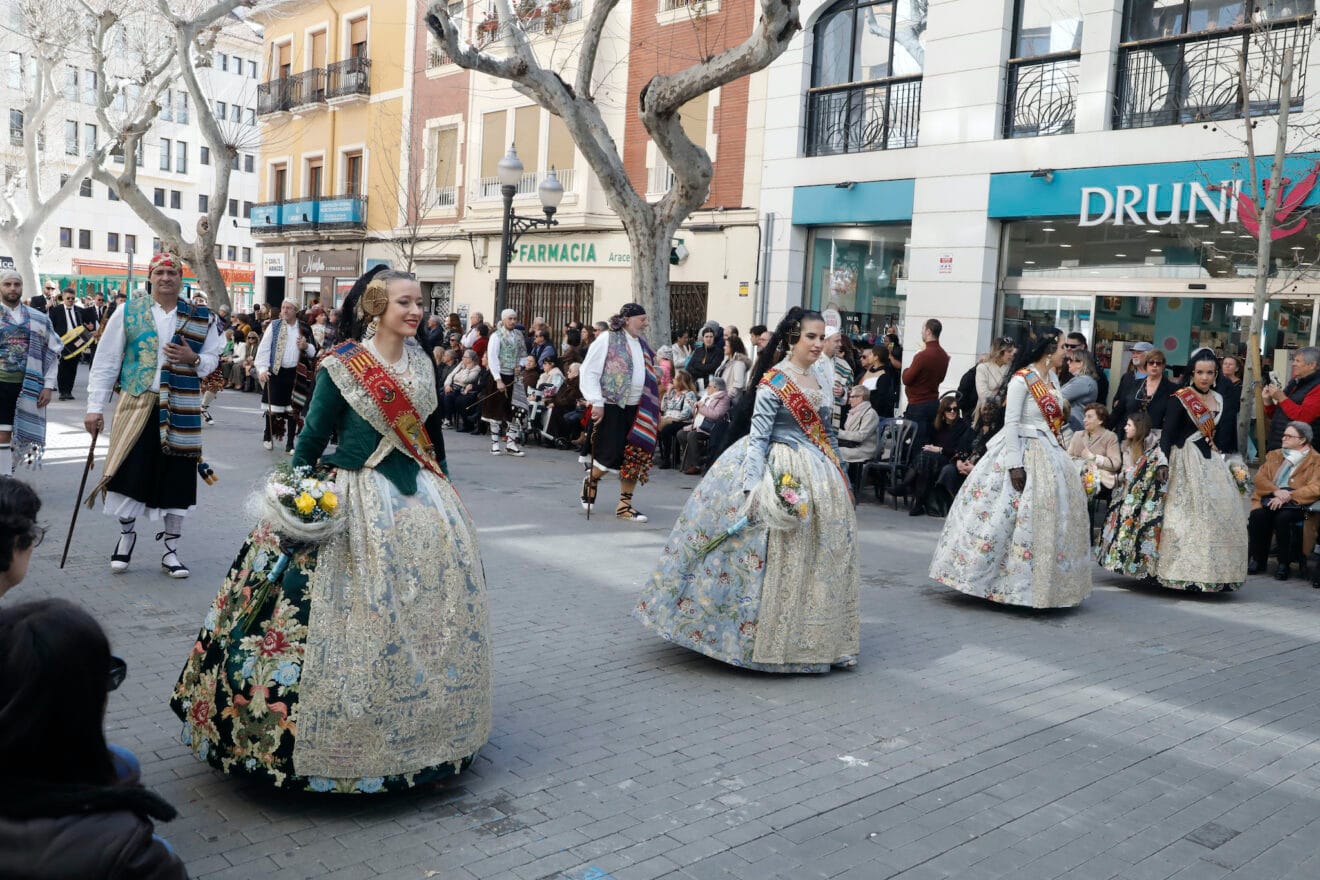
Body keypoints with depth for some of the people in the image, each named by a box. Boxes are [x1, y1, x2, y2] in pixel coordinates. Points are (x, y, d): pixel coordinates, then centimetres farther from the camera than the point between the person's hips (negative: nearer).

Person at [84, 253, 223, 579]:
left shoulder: (201, 318, 7)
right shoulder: (127, 313, 3)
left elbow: (213, 359, 12)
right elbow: (105, 363, 3)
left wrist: (193, 359, -11)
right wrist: (95, 407, -2)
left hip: (182, 410, 1)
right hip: (137, 405, -1)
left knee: (177, 477, 4)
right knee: (130, 471, -4)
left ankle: (171, 549, 17)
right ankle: (126, 534, 23)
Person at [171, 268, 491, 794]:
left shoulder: (421, 363, 7)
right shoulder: (342, 365, -9)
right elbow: (312, 437, -7)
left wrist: (444, 487, 16)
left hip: (421, 498, 6)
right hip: (357, 501, -6)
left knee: (424, 611, 10)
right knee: (354, 617, -4)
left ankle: (419, 725, 27)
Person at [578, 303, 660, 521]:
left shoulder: (641, 344, 15)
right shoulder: (607, 340, -7)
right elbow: (589, 371, -9)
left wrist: (653, 409, 15)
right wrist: (596, 403, -15)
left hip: (637, 410, 7)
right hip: (611, 407, -7)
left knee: (635, 457, 3)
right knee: (612, 455, -8)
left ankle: (625, 504, 14)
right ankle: (591, 479, 24)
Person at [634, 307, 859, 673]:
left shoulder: (822, 381, 10)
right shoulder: (773, 381, -11)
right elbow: (757, 437, -15)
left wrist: (839, 478, 14)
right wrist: (753, 489, -24)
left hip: (819, 479, 7)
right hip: (783, 478, -7)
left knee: (816, 559, 12)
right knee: (775, 559, -5)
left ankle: (812, 638, 25)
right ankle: (763, 639, 7)